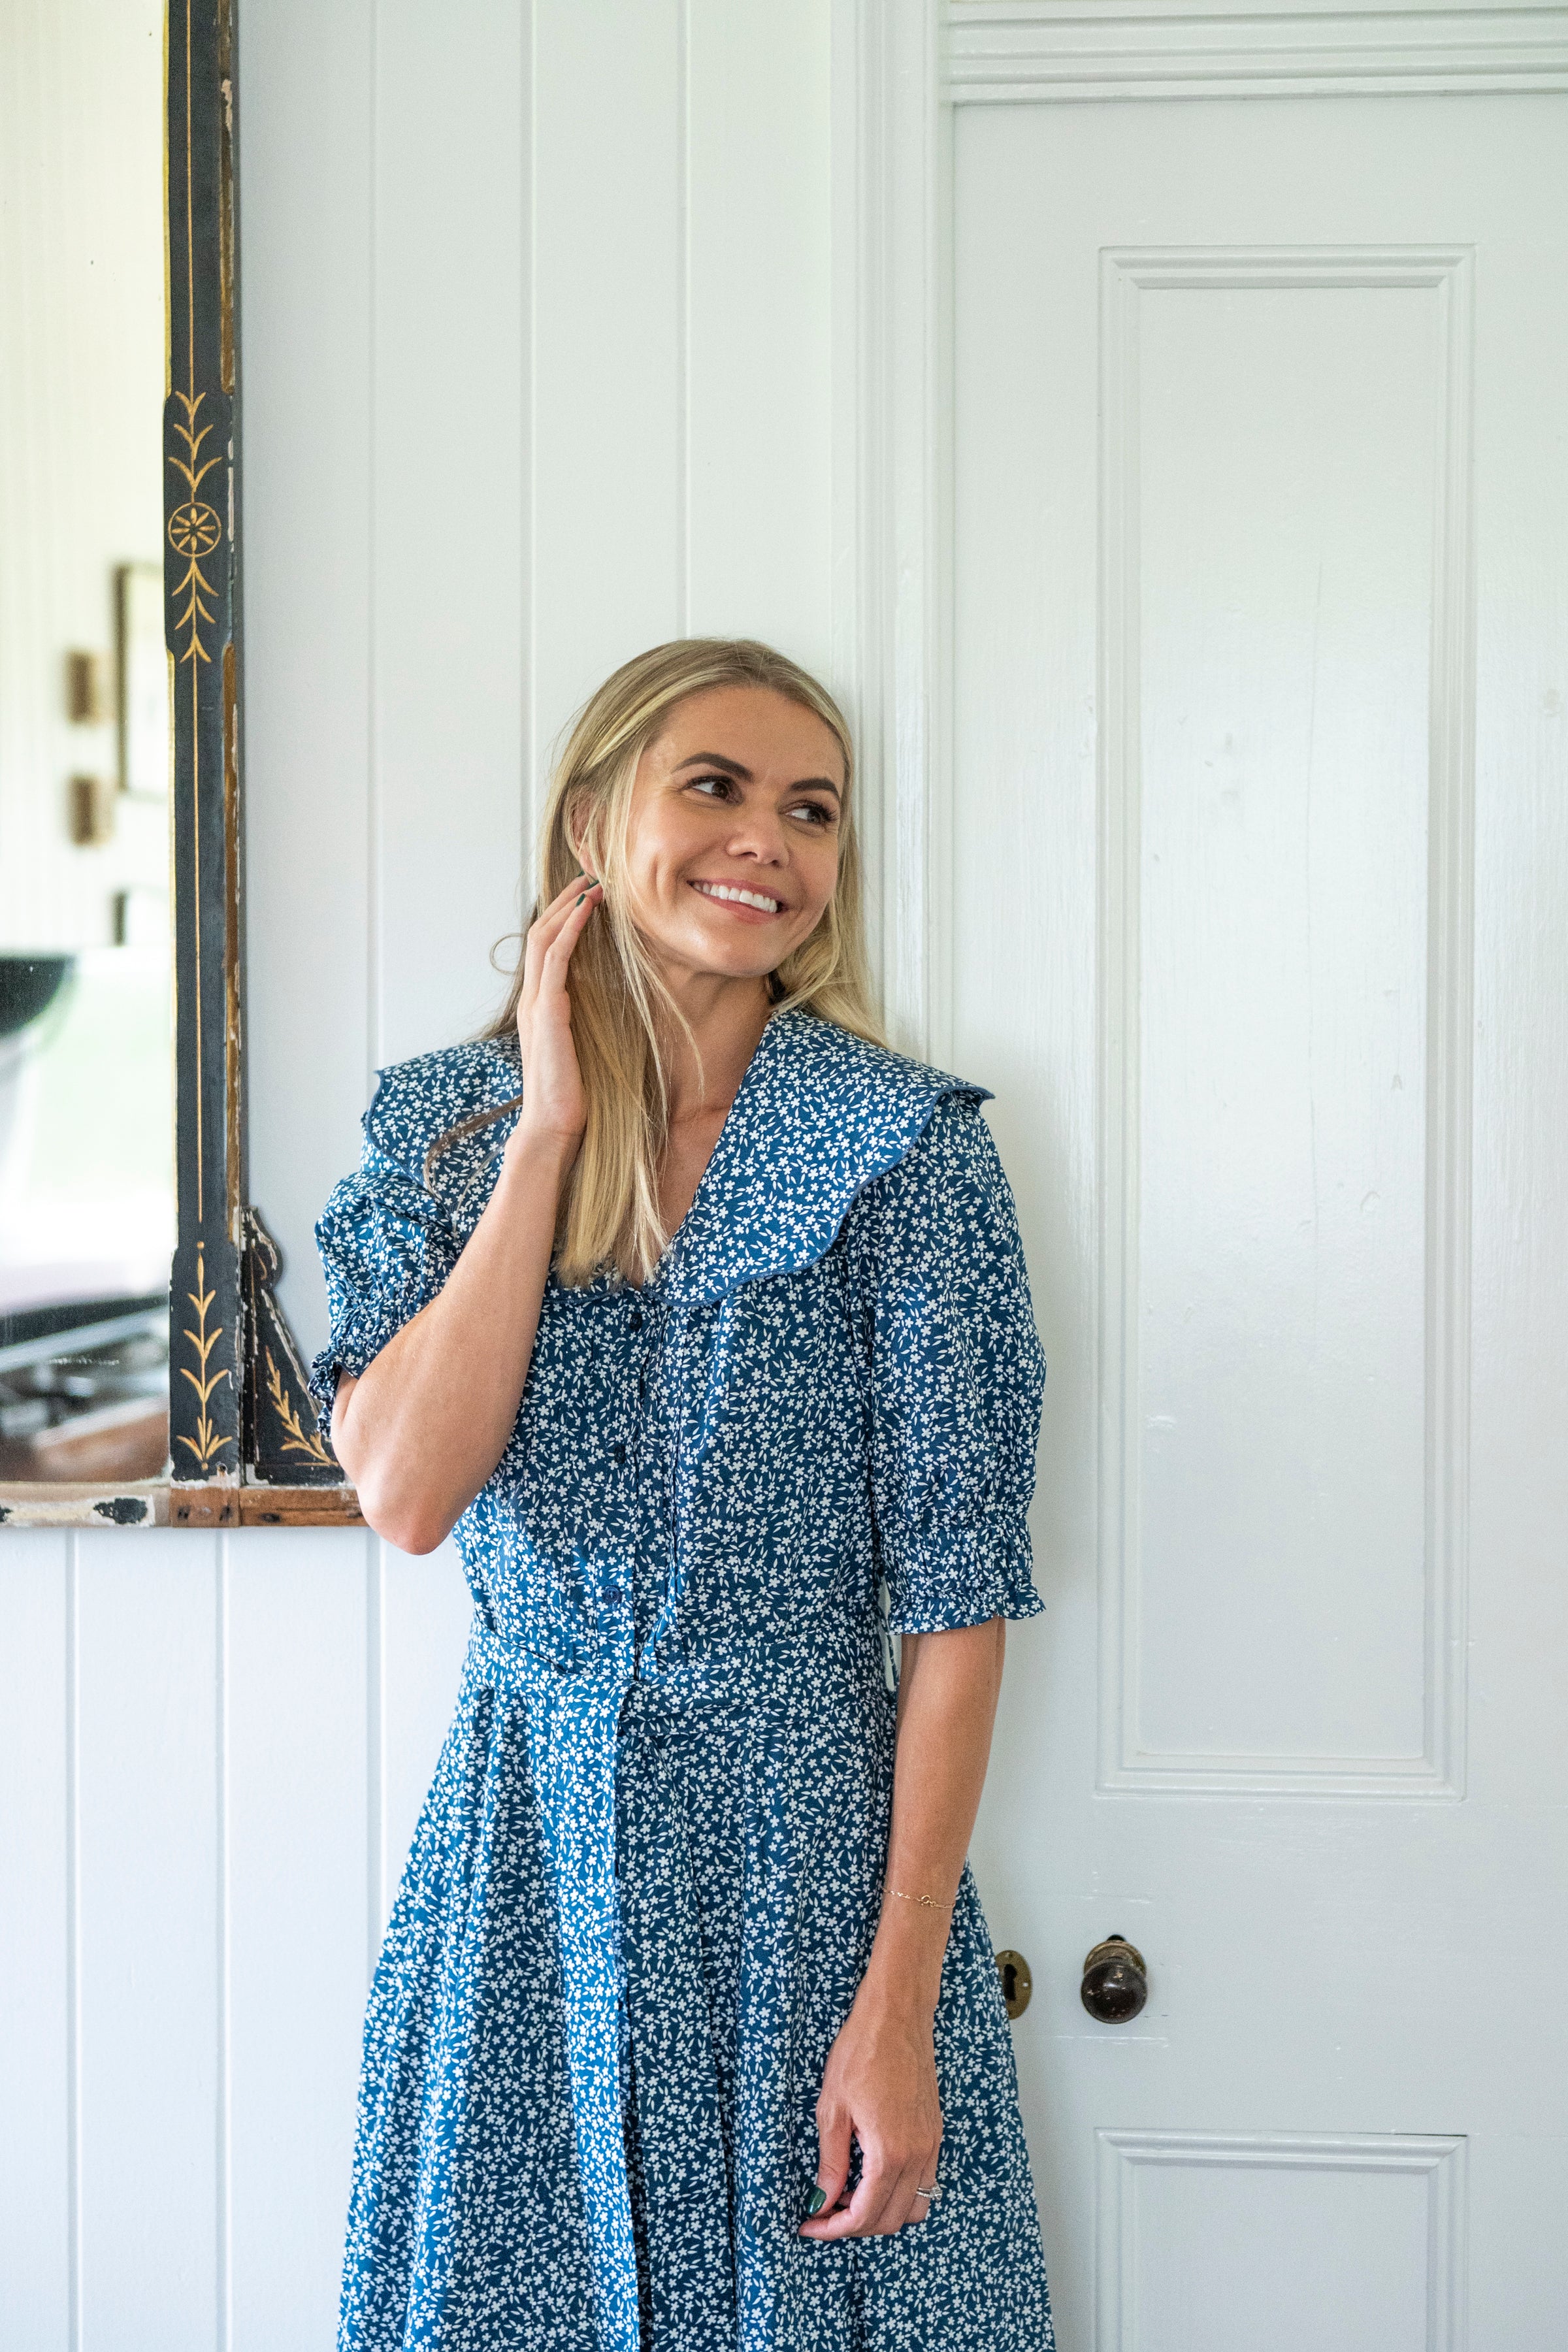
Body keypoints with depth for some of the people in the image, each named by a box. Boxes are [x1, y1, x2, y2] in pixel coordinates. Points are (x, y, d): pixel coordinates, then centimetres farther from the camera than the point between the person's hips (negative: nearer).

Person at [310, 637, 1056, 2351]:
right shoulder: (440, 1123, 2)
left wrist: (898, 2007, -13)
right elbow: (403, 1490, -12)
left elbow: (957, 1591, -9)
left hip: (807, 1842, -2)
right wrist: (551, 1135, -13)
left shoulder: (904, 1144, -8)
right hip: (520, 1846, 3)